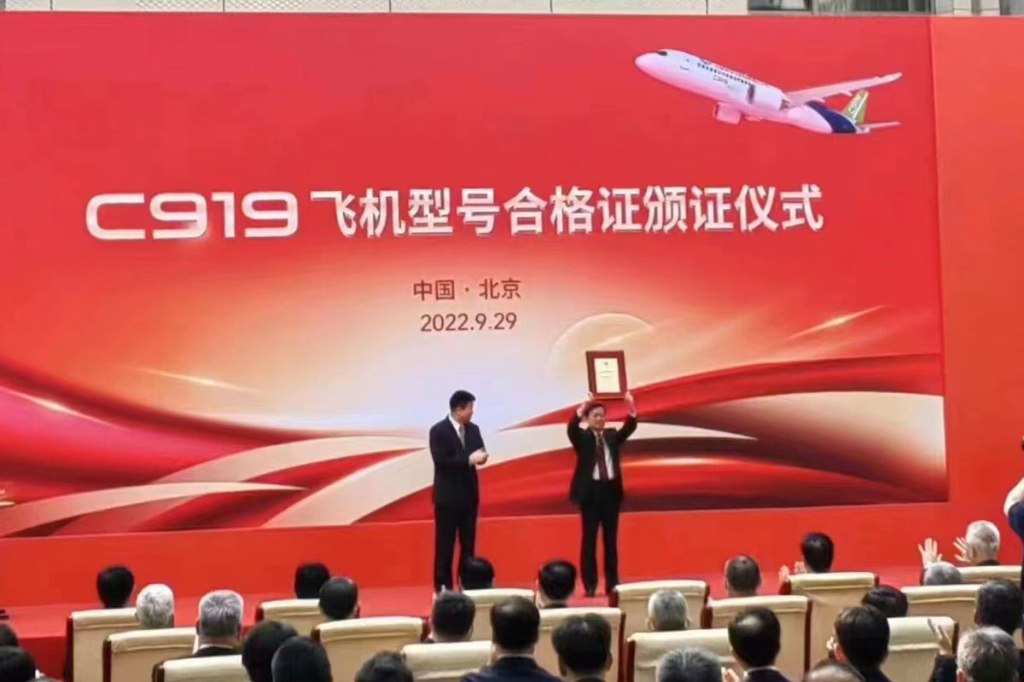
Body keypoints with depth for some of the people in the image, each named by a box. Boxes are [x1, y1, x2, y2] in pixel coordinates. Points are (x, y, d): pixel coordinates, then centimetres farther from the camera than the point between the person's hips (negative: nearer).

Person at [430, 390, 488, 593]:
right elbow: (441, 461, -19)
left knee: (469, 544, 10)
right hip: (448, 496, -6)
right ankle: (443, 588, 7)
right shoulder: (438, 431, -11)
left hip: (469, 494, 6)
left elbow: (479, 453, 7)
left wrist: (481, 456, -17)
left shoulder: (473, 429, 7)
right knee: (445, 545, 1)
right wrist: (469, 459, -24)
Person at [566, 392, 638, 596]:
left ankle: (612, 584, 13)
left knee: (611, 539, 8)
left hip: (611, 490, 4)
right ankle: (590, 585, 3)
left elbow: (630, 427, -2)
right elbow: (571, 427, -20)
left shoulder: (612, 436, 10)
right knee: (589, 539, 0)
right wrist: (583, 407, -34)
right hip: (590, 491, -3)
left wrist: (631, 407, -18)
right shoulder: (582, 437, -1)